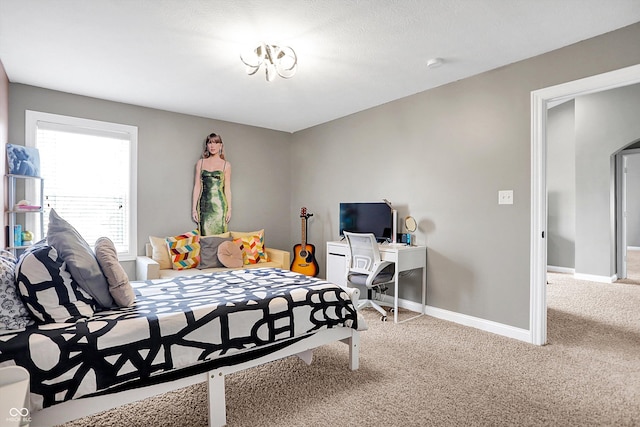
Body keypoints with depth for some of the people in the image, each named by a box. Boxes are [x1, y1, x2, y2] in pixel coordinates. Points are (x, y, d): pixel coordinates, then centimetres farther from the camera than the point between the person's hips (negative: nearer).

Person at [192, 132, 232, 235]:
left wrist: (229, 209, 1)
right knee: (205, 235, 1)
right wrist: (194, 208, 4)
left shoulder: (226, 165, 4)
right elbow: (197, 186, 8)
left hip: (219, 204, -1)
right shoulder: (200, 162, 9)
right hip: (204, 203, 1)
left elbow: (227, 188, 4)